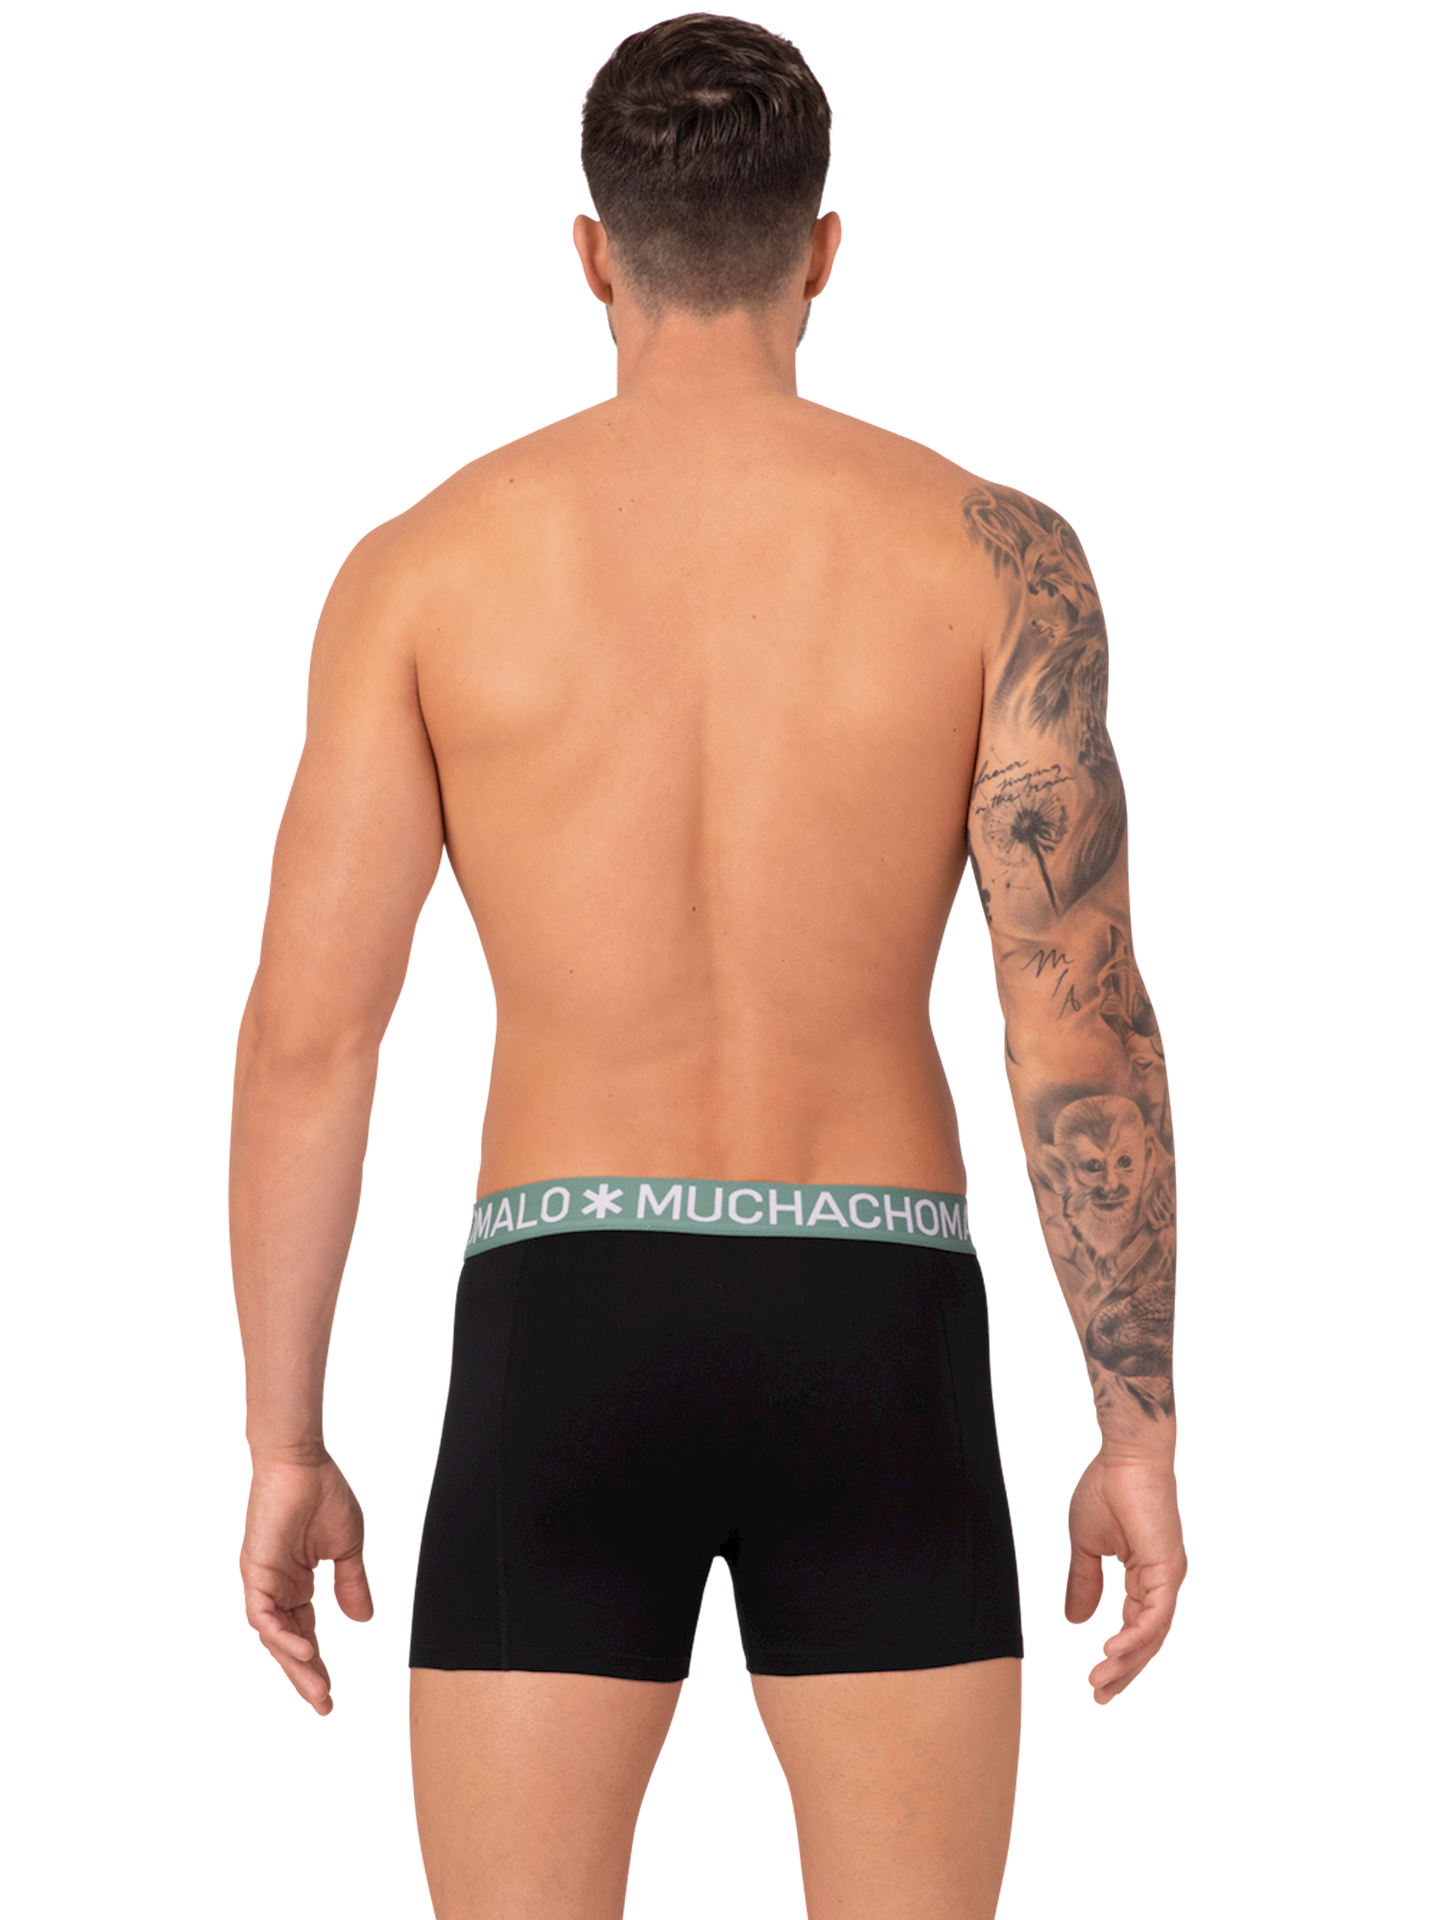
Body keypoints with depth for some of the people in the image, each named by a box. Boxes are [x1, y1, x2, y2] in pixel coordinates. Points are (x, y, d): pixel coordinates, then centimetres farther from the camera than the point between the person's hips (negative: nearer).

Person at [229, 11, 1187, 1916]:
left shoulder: (421, 565, 0)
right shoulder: (997, 551, -2)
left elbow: (306, 1033, -3)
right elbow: (1083, 1026, -7)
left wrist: (284, 1447, 6)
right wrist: (1143, 1431, 1)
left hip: (562, 1334, 0)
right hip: (877, 1337, 0)